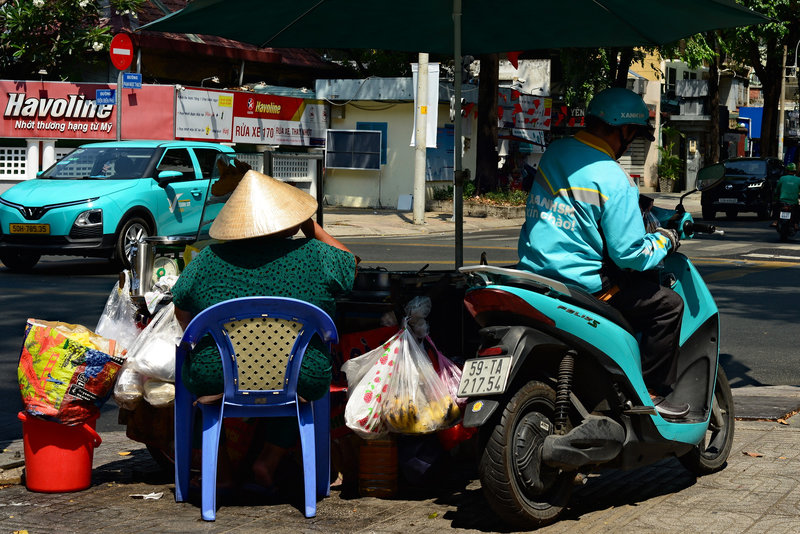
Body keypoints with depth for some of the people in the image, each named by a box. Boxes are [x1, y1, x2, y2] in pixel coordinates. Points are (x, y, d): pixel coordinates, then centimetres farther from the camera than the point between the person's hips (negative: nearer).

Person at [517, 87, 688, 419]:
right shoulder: (613, 180, -18)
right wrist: (664, 240, 2)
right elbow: (629, 253, -18)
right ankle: (650, 392, 6)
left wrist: (633, 206, 28)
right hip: (580, 283, -9)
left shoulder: (554, 152, 6)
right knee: (668, 304, 2)